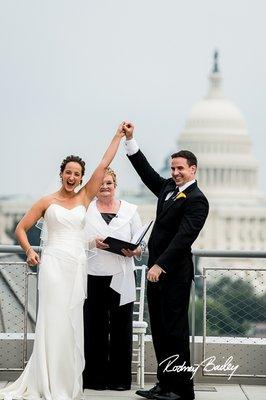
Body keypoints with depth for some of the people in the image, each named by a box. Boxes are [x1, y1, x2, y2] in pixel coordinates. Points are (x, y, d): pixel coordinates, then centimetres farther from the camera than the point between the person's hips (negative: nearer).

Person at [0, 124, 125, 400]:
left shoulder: (84, 198, 11)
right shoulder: (47, 202, 4)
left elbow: (104, 165, 9)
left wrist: (119, 136, 8)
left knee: (72, 323, 4)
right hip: (54, 263, -3)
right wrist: (29, 251, -7)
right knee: (53, 322, -7)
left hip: (77, 266, 3)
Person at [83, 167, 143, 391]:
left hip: (121, 278, 1)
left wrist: (134, 251, -11)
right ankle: (95, 377, 7)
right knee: (95, 326, -1)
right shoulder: (85, 210, 8)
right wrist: (92, 242, -12)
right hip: (93, 277, 0)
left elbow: (141, 244, 10)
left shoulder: (130, 210, 10)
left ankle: (120, 378, 8)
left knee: (121, 328, 0)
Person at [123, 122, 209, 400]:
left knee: (174, 330, -4)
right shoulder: (168, 188, 13)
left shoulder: (196, 200, -11)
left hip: (175, 272, -8)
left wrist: (160, 265, -25)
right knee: (159, 329, 10)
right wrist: (130, 140, 13)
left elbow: (184, 237, -20)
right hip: (157, 269, 8)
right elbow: (146, 171, 20)